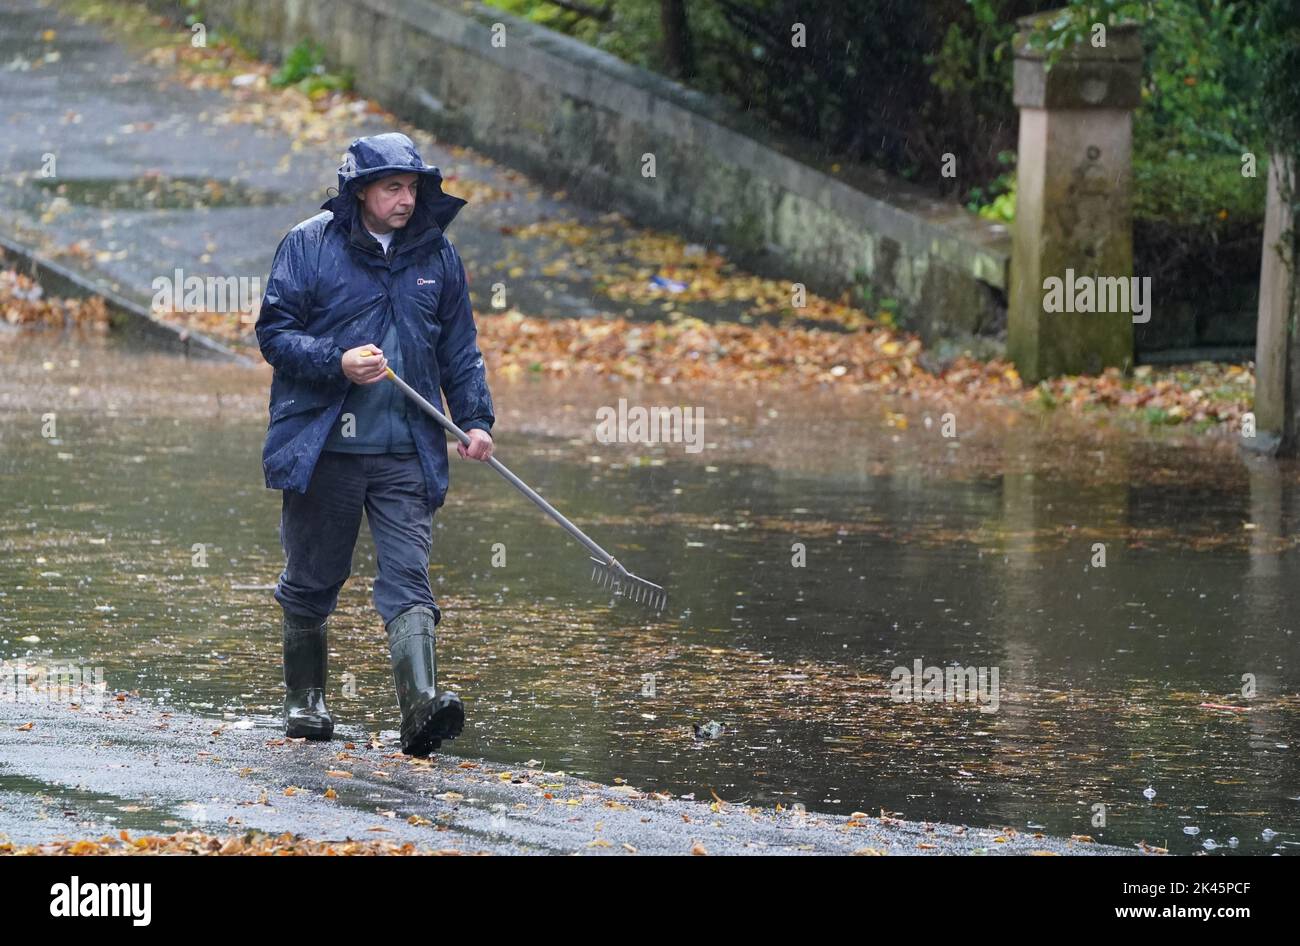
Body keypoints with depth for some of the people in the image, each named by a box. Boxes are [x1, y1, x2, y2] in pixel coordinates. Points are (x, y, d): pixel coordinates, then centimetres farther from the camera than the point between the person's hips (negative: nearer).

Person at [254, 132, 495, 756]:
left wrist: (475, 418, 6)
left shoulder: (435, 253, 9)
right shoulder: (309, 245, -2)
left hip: (406, 451, 2)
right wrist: (338, 362, -19)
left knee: (407, 577, -11)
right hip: (323, 446, -2)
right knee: (311, 581, 9)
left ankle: (421, 706, -24)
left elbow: (459, 347, 17)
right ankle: (304, 701, 28)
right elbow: (274, 333, -4)